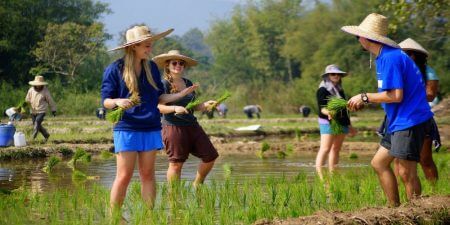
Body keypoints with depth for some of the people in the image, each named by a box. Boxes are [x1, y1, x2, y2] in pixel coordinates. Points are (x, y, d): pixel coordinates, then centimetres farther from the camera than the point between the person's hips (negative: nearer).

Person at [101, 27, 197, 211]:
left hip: (151, 128, 5)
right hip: (126, 128, -5)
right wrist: (118, 101, -25)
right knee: (124, 176, -6)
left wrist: (181, 94, 3)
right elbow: (105, 101, -3)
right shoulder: (115, 69, -4)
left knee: (148, 175, 6)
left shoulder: (151, 68, 11)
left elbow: (159, 98, 16)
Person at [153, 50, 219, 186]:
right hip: (173, 127, -7)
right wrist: (174, 108, -31)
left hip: (192, 125, 7)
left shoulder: (188, 83, 15)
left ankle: (197, 186, 25)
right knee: (176, 164, -5)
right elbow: (159, 106, -15)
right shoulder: (164, 84, -6)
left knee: (210, 156, 7)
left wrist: (205, 105, 0)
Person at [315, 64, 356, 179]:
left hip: (341, 123, 8)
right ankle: (320, 176, -21)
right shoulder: (322, 90, -3)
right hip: (328, 122, -8)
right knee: (325, 149, -15)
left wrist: (349, 125, 25)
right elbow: (321, 107, -12)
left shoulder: (340, 90, 19)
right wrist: (327, 113, -35)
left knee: (336, 149, 6)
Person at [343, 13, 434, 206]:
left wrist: (365, 97, -12)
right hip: (399, 122, 11)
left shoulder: (391, 58, -18)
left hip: (410, 121, -11)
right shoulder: (384, 57, 15)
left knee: (406, 172, -8)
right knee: (379, 163, 14)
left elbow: (396, 95, -22)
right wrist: (364, 102, 9)